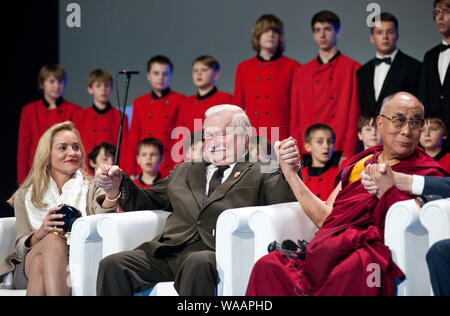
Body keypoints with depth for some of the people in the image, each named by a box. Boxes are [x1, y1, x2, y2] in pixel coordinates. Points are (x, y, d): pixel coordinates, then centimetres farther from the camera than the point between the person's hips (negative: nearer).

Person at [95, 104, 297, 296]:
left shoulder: (259, 173, 16)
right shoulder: (184, 171, 31)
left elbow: (283, 202, -2)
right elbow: (149, 202, 31)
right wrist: (119, 186, 13)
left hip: (215, 255, -5)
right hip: (167, 252, 5)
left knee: (197, 263, -40)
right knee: (112, 265, -20)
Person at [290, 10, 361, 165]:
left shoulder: (352, 69, 3)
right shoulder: (301, 73, 14)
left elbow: (354, 114, -2)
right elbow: (296, 118, 13)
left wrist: (348, 153, -10)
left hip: (340, 152, -3)